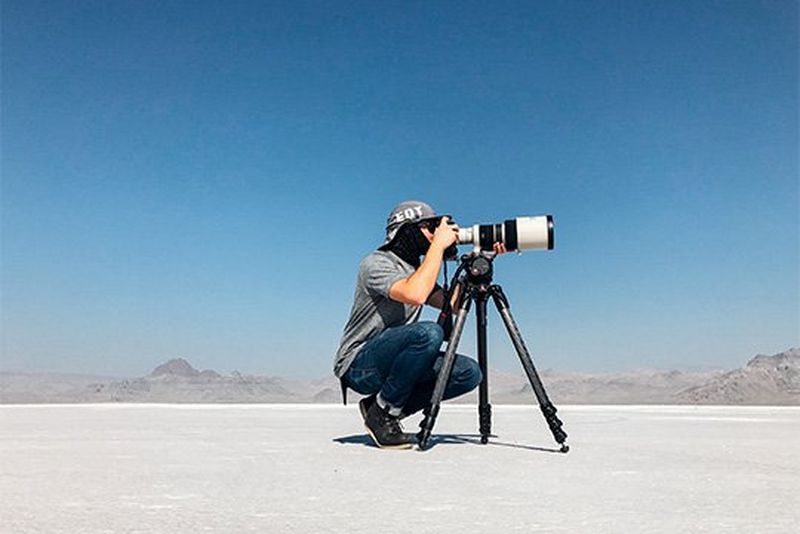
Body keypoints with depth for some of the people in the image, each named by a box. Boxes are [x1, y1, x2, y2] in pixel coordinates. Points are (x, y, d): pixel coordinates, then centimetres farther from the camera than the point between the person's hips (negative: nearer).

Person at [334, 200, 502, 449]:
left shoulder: (418, 271, 14)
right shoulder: (376, 263, -14)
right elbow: (415, 295, -34)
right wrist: (438, 245, -24)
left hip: (386, 363, 8)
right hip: (358, 365, -8)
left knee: (469, 373, -9)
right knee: (429, 333, -33)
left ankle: (388, 410, 2)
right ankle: (381, 413, -14)